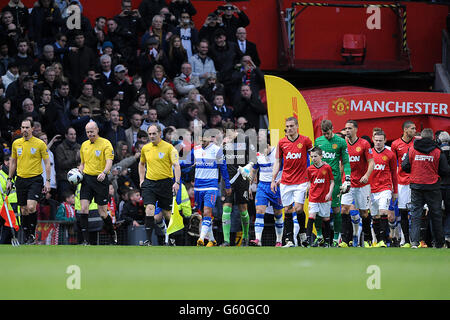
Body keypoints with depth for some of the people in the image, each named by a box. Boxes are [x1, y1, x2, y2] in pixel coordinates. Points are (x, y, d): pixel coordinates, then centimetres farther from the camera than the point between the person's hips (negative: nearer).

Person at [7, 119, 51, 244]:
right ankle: (26, 237, 15)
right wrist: (9, 179, 14)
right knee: (24, 210, 5)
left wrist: (48, 181, -6)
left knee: (31, 207, -20)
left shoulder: (40, 144, -4)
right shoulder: (16, 143, 8)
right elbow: (13, 162, 18)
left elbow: (47, 163, -1)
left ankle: (32, 234, -8)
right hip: (21, 180, 4)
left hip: (35, 180, -4)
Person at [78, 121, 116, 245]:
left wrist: (104, 172, -34)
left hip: (100, 180, -5)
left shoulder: (105, 144, -5)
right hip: (86, 179, 5)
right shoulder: (84, 145, 14)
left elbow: (109, 161, -15)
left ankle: (112, 234, 26)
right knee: (83, 209, -10)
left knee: (103, 213, -1)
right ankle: (86, 241, -9)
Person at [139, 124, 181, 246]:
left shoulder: (168, 147, -7)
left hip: (165, 183, -3)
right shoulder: (145, 148, 8)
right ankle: (148, 240, -15)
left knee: (167, 213, 3)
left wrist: (177, 182, -21)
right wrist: (141, 179, 15)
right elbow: (142, 164, 26)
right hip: (149, 183, 3)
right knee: (149, 209, -14)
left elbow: (176, 165, -10)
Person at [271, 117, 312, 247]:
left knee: (298, 208, -12)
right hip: (285, 182, 3)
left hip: (301, 181, -3)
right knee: (288, 210, 1)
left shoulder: (305, 140, -1)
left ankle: (303, 232, 13)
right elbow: (277, 161, 12)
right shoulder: (282, 142, 5)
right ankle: (290, 240, 3)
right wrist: (273, 179, 5)